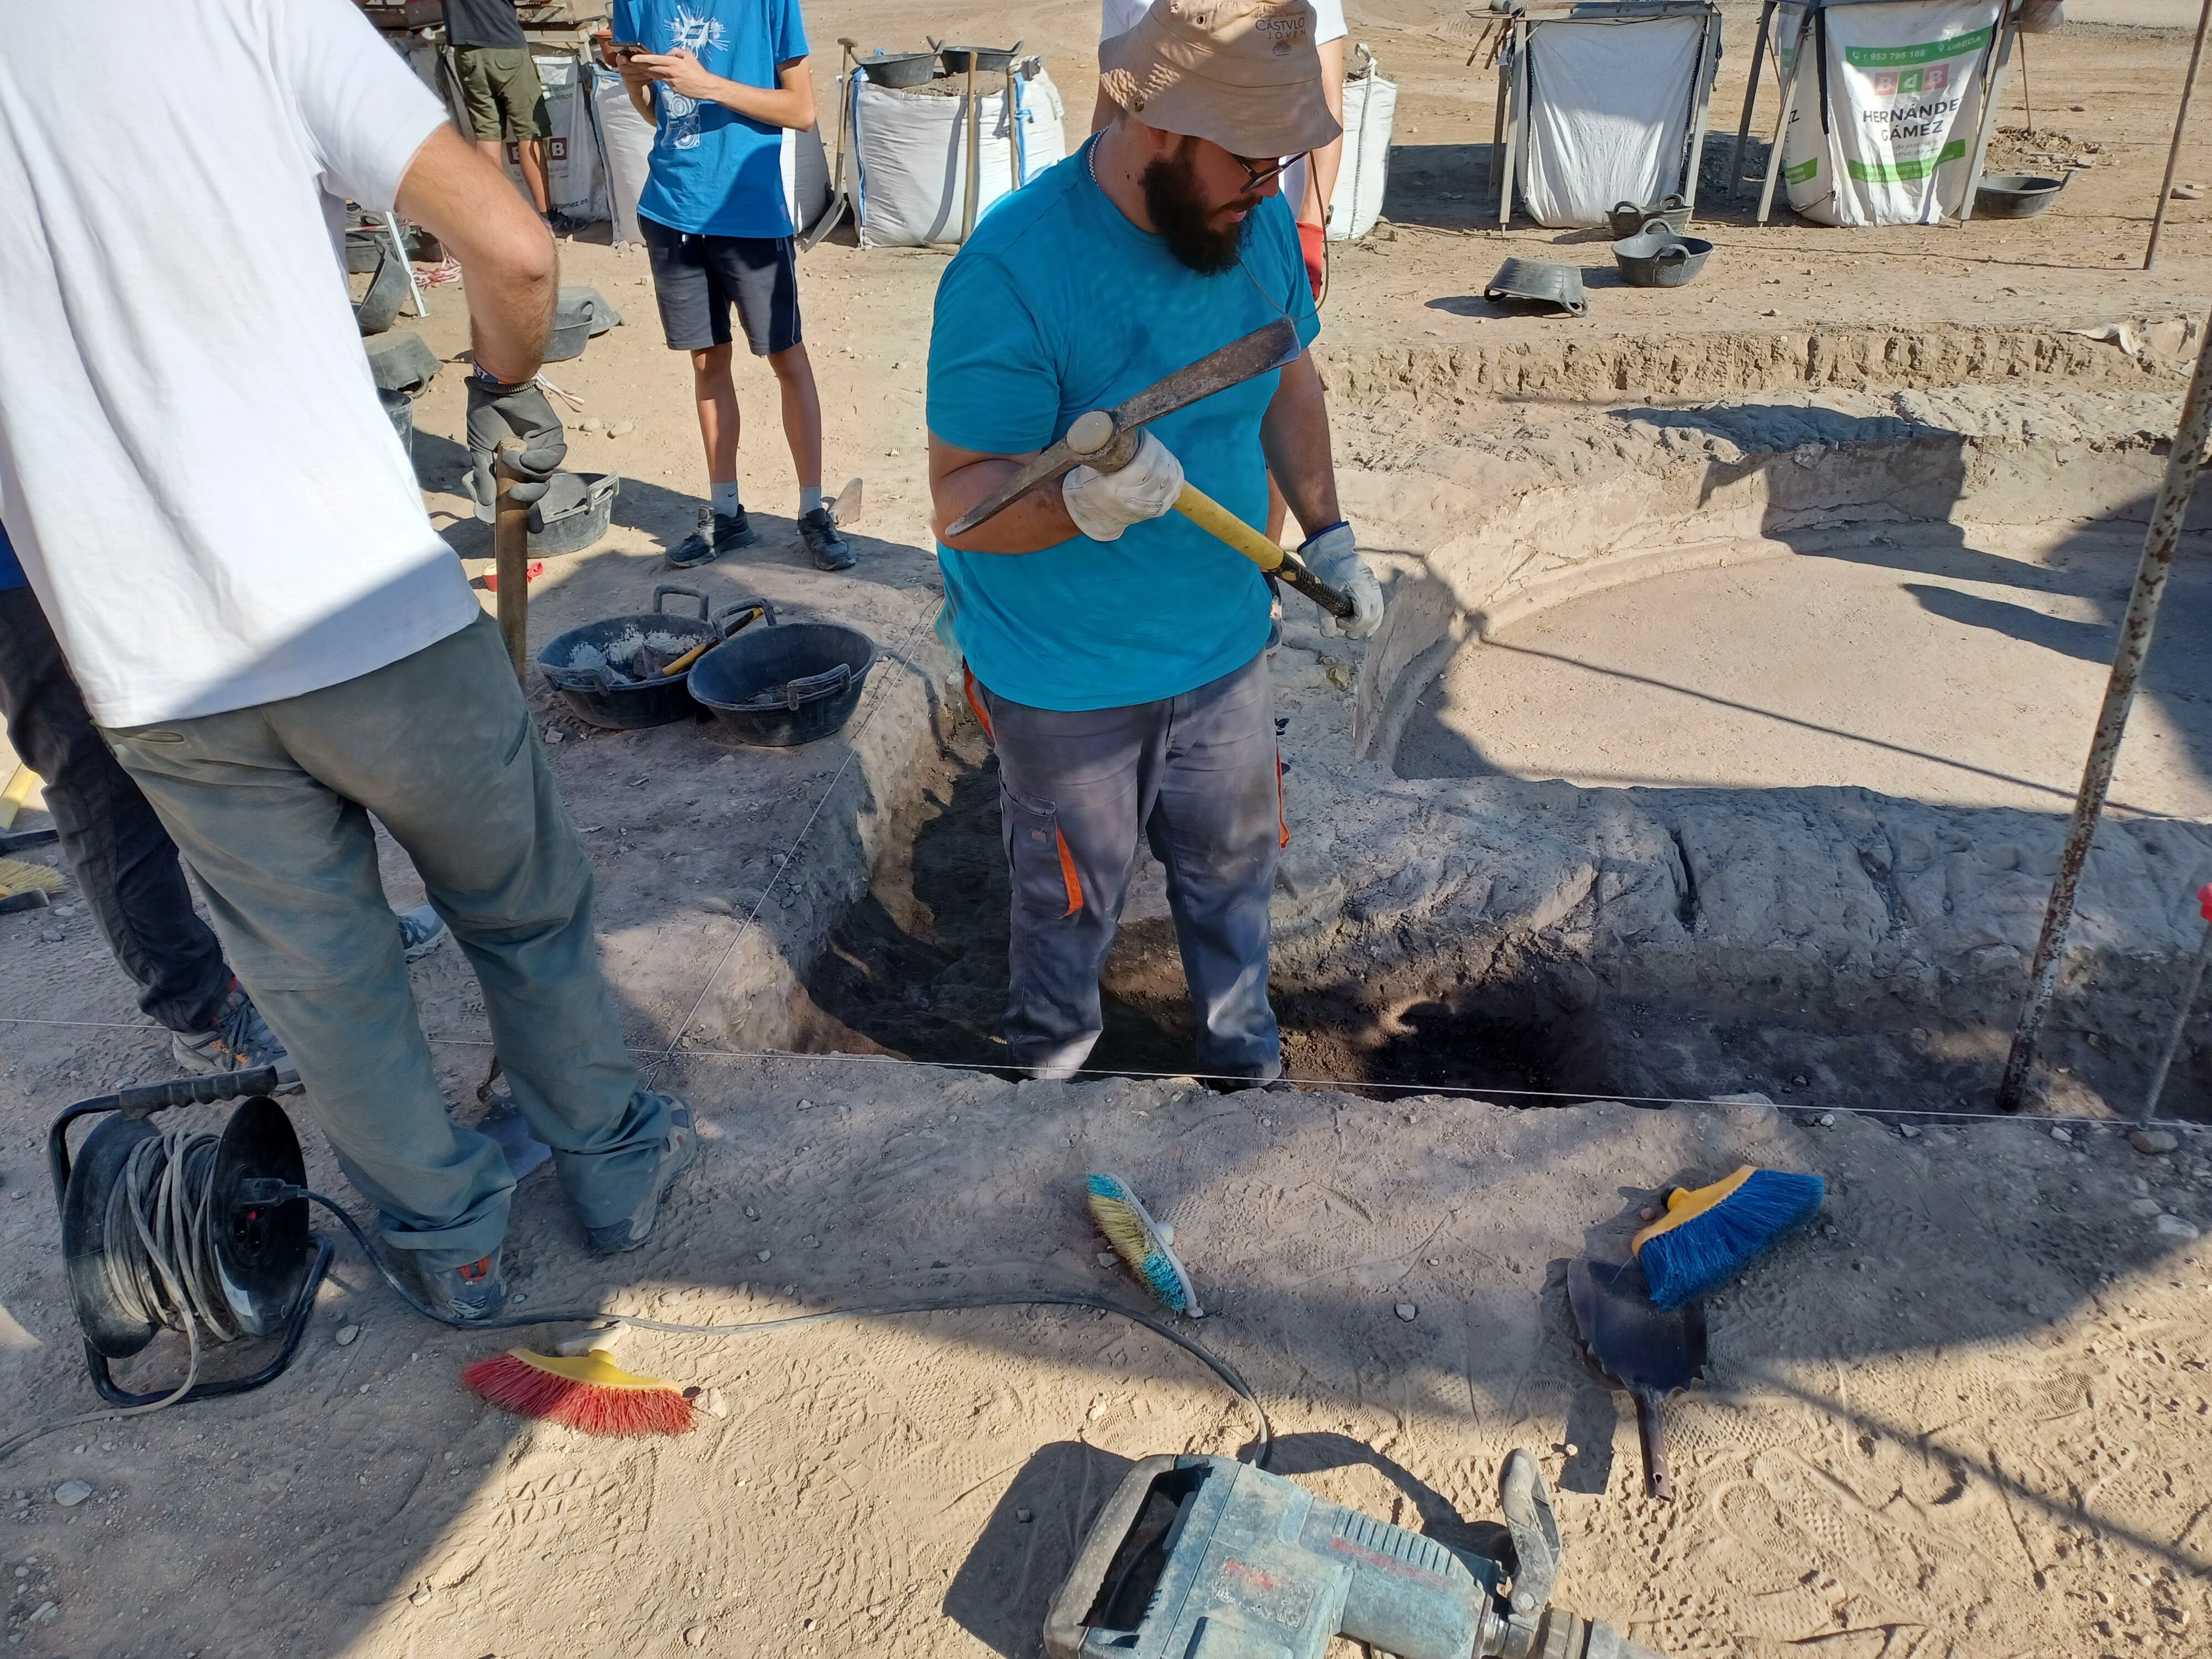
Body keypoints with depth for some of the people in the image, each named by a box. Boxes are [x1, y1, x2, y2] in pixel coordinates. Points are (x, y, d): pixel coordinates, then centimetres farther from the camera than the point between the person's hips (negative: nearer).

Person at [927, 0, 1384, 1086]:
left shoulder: (1256, 221, -6)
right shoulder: (1014, 272, -27)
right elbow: (958, 502, -25)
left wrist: (1326, 532, 5)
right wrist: (1079, 504, -44)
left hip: (1226, 646, 6)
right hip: (1066, 683, -5)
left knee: (1233, 871, 22)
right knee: (1073, 900, 16)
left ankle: (1244, 1059, 48)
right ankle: (1050, 1061, 47)